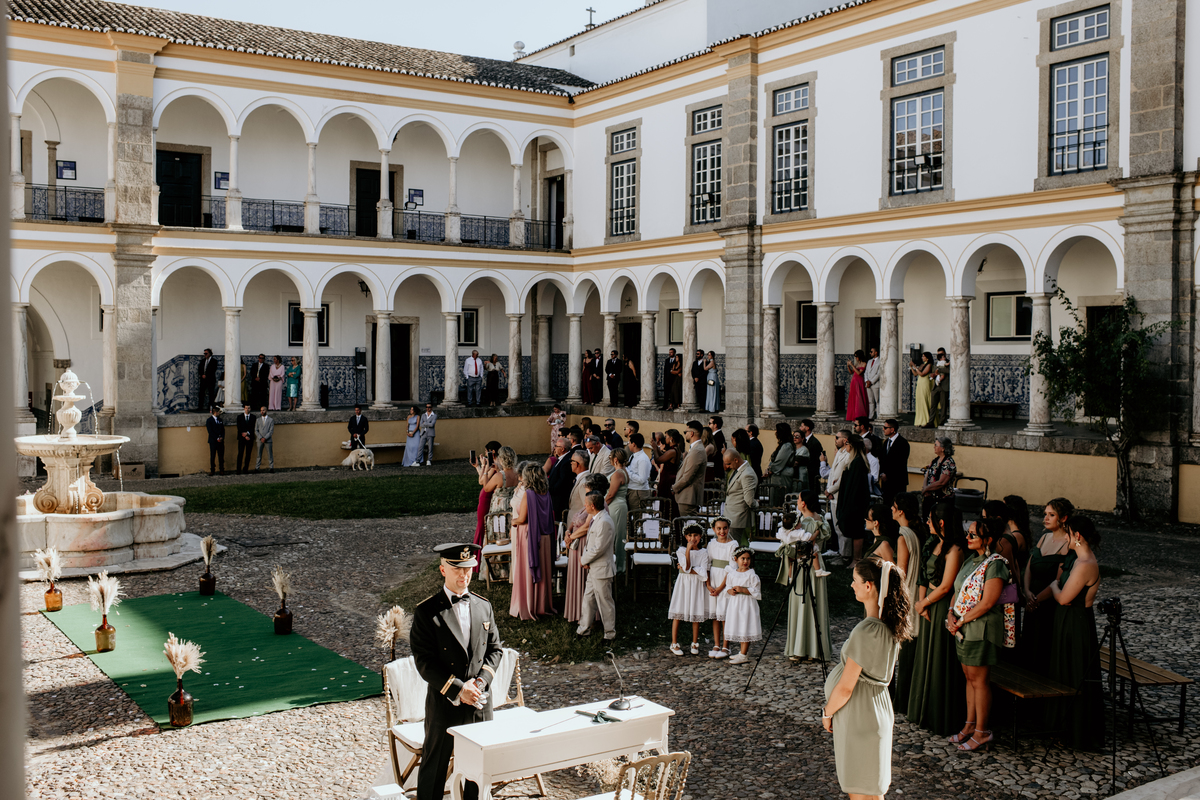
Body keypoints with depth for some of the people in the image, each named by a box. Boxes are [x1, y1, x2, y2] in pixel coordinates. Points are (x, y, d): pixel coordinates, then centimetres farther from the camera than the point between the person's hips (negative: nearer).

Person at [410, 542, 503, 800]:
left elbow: (495, 649, 9)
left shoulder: (484, 606, 7)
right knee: (434, 767, 7)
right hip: (443, 703, -4)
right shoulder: (426, 612, -8)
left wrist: (481, 681, -8)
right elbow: (424, 662, -12)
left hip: (480, 701, 4)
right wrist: (458, 689, -17)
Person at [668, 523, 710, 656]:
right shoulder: (681, 550, -1)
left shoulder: (703, 552, 2)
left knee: (696, 614, 5)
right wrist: (688, 549, -16)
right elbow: (687, 567, -15)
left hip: (697, 585, 1)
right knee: (677, 614, -1)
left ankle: (695, 644, 19)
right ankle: (674, 644, 7)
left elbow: (703, 572, -7)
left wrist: (687, 570, -13)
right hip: (683, 583, -1)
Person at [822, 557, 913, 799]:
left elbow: (845, 687, -21)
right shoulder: (890, 626, 1)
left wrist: (827, 713, -4)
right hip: (878, 705, 9)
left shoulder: (865, 631, -26)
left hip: (857, 713, -9)